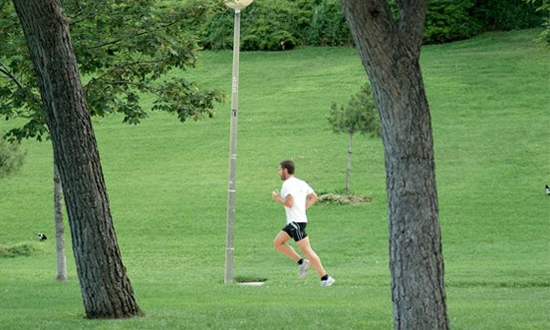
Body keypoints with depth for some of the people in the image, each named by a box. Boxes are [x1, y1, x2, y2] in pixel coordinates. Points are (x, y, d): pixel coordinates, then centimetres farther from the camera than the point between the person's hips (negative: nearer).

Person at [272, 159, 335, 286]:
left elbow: (289, 203, -22)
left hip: (296, 222, -10)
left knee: (306, 250, -8)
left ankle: (325, 278, -9)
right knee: (277, 242, 13)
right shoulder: (301, 183, 15)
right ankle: (301, 262, 8)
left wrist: (278, 199, -5)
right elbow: (314, 196, 19)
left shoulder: (288, 184, -12)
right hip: (294, 222, 10)